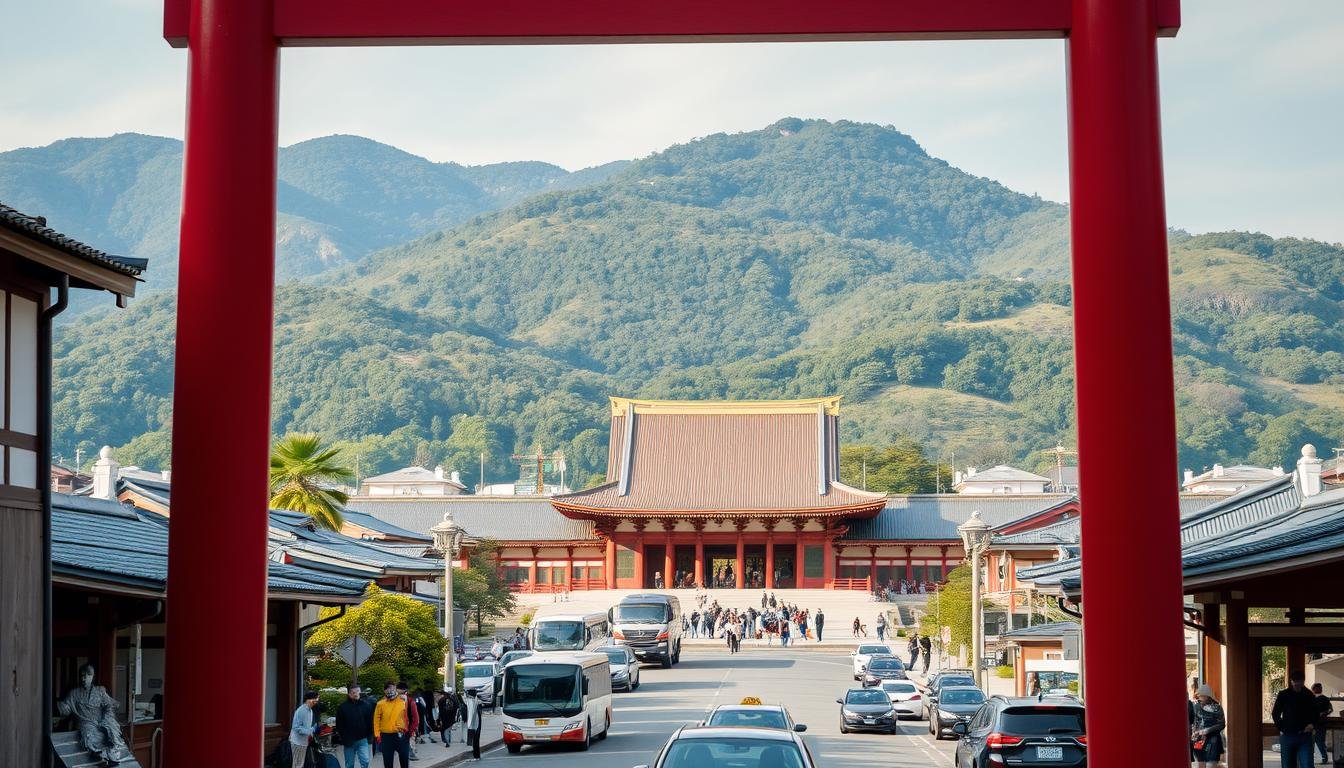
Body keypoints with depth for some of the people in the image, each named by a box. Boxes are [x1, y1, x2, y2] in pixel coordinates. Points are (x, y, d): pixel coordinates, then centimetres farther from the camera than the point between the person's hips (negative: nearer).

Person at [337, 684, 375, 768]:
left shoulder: (366, 705, 1)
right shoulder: (343, 707, -4)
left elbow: (370, 722, 5)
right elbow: (339, 724, -3)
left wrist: (369, 736, -1)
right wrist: (343, 738, -9)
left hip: (363, 740, 0)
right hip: (349, 741, 0)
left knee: (365, 761, -10)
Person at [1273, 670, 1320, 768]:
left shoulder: (1309, 696, 5)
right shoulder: (1283, 695, 2)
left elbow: (1316, 714, 16)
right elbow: (1275, 713, 10)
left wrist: (1312, 724, -4)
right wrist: (1281, 729, -1)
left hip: (1304, 736, 0)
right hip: (1287, 736, 0)